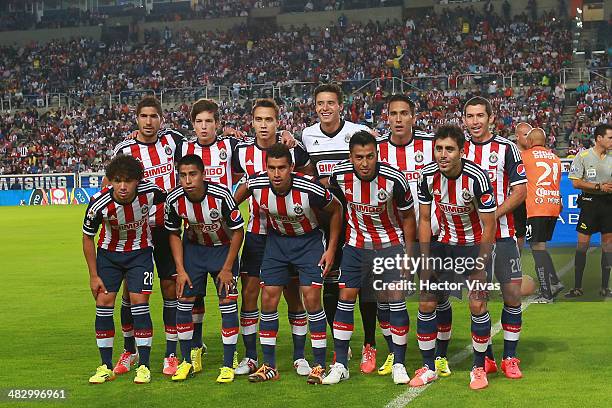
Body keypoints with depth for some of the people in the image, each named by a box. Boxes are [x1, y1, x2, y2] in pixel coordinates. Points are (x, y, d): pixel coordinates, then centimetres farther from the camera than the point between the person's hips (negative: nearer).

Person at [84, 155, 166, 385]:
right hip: (109, 252, 1)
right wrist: (93, 275, -7)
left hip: (140, 251, -1)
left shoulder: (149, 192, -25)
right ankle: (106, 367, 7)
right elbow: (87, 238, -8)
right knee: (104, 302, -5)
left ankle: (144, 366, -1)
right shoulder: (99, 203, -25)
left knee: (139, 301, -11)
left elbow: (171, 200, 1)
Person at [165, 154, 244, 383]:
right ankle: (187, 362, 12)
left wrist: (227, 268, -15)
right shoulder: (174, 200, -21)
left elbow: (238, 231, -17)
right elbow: (174, 234, -3)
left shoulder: (221, 195, -30)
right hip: (193, 247, 3)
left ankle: (228, 365, 1)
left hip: (223, 248, -3)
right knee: (184, 301, -3)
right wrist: (180, 269, -8)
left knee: (228, 303, -9)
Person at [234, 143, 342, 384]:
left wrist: (331, 249, -9)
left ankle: (320, 366, 2)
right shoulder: (256, 184, -23)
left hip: (309, 241, -3)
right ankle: (269, 366, 10)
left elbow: (336, 210, -10)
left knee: (311, 299, -10)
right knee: (268, 299, -1)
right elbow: (234, 202, 4)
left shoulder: (310, 190, -30)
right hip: (277, 240, 3)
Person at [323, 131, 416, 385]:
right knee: (346, 297, -2)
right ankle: (340, 365, 6)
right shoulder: (340, 175, -17)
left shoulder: (394, 179, -23)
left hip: (391, 243, -2)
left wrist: (408, 254, -4)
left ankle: (398, 364, 8)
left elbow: (408, 217, -7)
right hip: (356, 244, 2)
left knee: (396, 300, -5)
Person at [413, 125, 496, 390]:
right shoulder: (428, 175, -14)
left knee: (477, 305, -12)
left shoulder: (476, 177, -26)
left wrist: (480, 267, -19)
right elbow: (424, 220, -2)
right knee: (426, 303, -1)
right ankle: (428, 367, 13)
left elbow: (489, 226, -19)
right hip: (443, 241, 4)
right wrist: (425, 261, -5)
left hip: (474, 244, -4)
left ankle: (479, 368, 7)